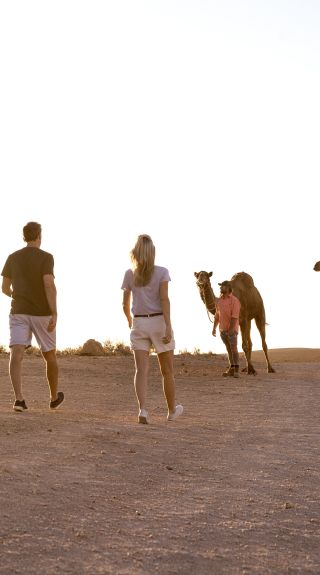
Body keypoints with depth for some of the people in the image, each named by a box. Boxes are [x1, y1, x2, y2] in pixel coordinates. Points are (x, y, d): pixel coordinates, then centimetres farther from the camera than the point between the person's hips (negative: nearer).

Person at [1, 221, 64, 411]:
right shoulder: (46, 257, -6)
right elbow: (49, 285, -19)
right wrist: (55, 314, -20)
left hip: (18, 312, 2)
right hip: (42, 313, -2)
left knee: (16, 355, -12)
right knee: (50, 355, 16)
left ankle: (19, 398, -31)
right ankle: (54, 397, 31)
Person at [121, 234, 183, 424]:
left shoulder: (130, 275, 4)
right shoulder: (161, 272, -3)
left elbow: (125, 304, 11)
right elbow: (164, 299, -14)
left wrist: (130, 321, 31)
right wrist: (168, 326, -19)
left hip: (139, 323, 2)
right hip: (158, 321, -1)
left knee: (141, 369, -5)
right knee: (167, 371, 13)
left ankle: (143, 409, -24)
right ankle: (172, 410, 27)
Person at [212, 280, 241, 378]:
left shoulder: (234, 300, -10)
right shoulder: (219, 300, 11)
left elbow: (235, 316, -17)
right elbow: (217, 315, 14)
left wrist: (231, 329, -22)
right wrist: (214, 328, 7)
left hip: (232, 329, -6)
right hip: (222, 329, 6)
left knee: (234, 349, -8)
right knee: (229, 349, 9)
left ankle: (236, 370, -7)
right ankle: (231, 369, 12)